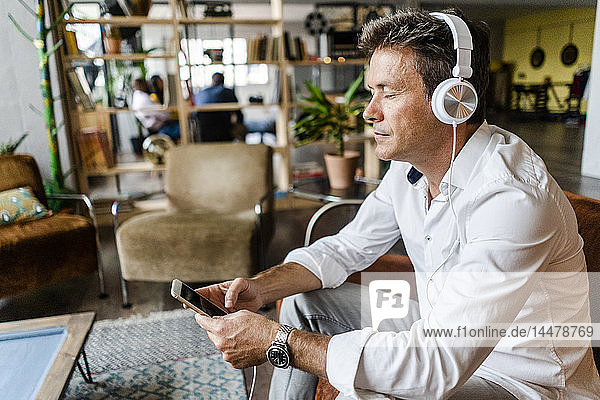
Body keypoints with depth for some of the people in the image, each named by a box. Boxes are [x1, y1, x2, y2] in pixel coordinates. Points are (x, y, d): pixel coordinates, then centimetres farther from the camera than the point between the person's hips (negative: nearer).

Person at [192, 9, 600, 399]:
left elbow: (437, 366, -35)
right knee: (301, 297, 7)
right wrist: (261, 287, -12)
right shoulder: (410, 164, -5)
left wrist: (276, 341, -32)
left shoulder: (513, 198, -31)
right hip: (440, 331, 7)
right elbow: (347, 247, 3)